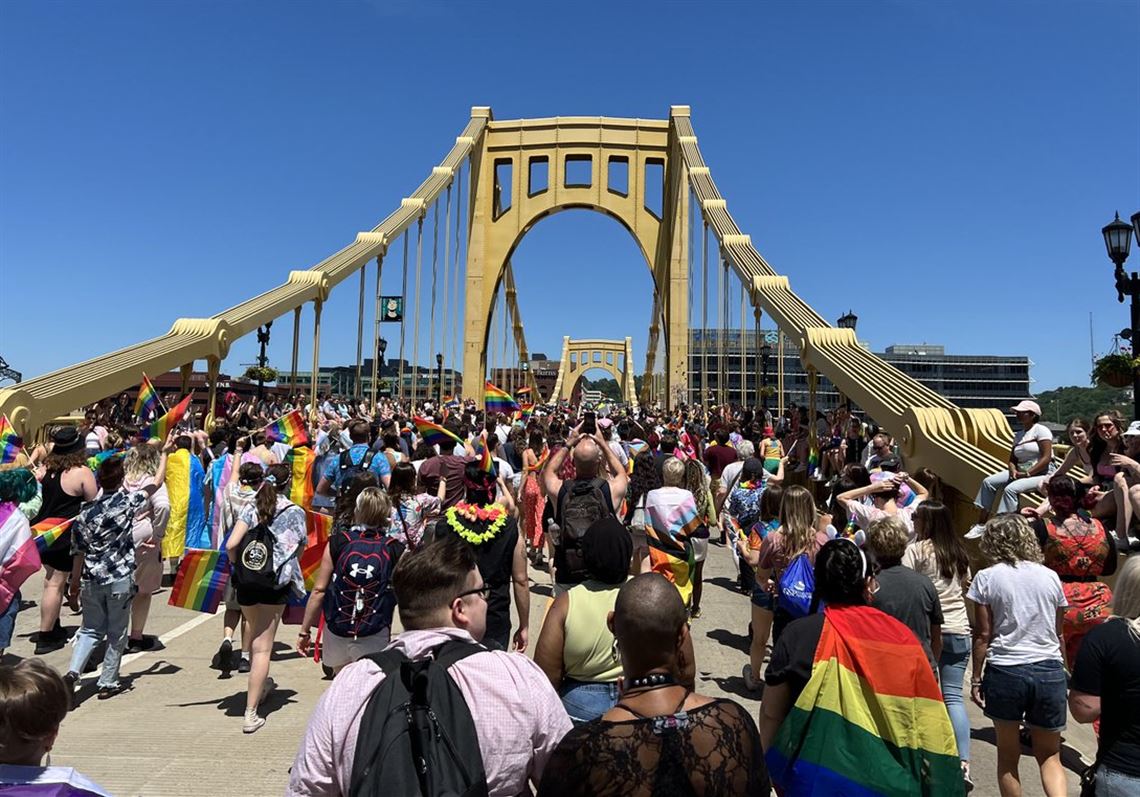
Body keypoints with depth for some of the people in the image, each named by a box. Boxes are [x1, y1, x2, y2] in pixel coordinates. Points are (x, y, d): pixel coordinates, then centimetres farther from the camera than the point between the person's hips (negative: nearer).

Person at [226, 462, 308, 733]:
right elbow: (300, 550, 7)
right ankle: (251, 713, -2)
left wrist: (239, 564, 10)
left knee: (255, 634, 24)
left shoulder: (251, 509, 3)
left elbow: (231, 545, -8)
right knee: (263, 646, 1)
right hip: (276, 582, -3)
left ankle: (260, 685, 46)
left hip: (246, 582, 3)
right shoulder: (296, 512, -1)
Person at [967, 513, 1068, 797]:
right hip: (1050, 671, 3)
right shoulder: (1050, 576, 4)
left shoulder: (987, 578, -5)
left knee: (1008, 755, 14)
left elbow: (982, 634, -5)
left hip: (1006, 670, -3)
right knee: (1049, 756, 15)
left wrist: (976, 679, 2)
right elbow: (1058, 633, 11)